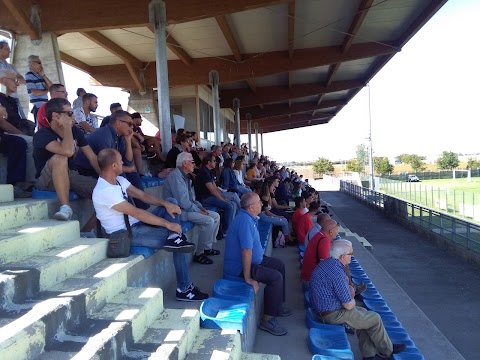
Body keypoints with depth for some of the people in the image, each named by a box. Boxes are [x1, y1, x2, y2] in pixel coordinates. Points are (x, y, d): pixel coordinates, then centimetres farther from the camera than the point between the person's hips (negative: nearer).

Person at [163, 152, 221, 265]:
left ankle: (207, 247, 14)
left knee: (216, 216, 6)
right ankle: (199, 254, -10)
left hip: (188, 207, 10)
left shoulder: (186, 176, 14)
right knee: (208, 221, -23)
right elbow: (183, 202, -25)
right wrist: (198, 210, -14)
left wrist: (201, 207, 3)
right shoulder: (176, 176, -18)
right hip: (179, 211, -10)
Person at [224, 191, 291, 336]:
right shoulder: (245, 221, -27)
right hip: (238, 266, -11)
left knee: (279, 265, 17)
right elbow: (246, 251, -31)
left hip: (253, 260, 11)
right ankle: (267, 320, -8)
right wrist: (248, 278, -29)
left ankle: (277, 306, 28)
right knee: (276, 277, -20)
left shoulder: (250, 218, 8)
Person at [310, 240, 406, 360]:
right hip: (334, 315, -9)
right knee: (375, 319, 5)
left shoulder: (325, 263, 2)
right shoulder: (337, 273, -29)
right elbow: (349, 305, -21)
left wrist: (350, 289, 1)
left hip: (321, 308, 9)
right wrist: (352, 299, 1)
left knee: (363, 313, 22)